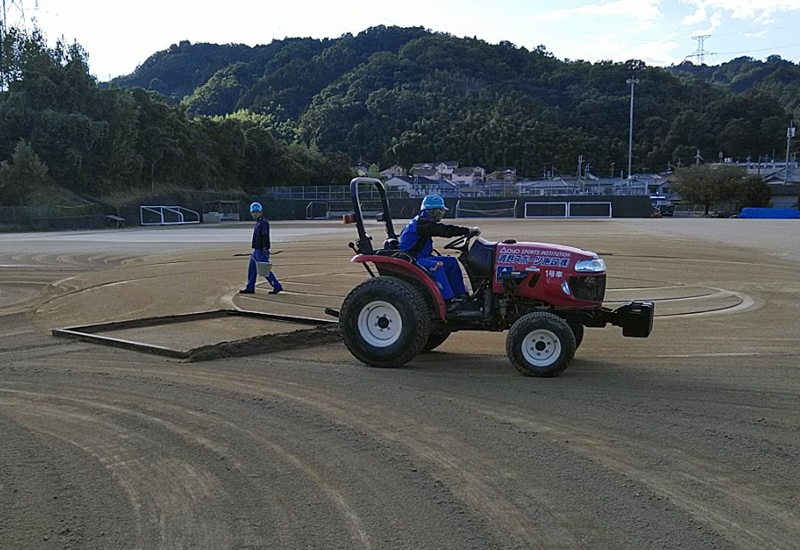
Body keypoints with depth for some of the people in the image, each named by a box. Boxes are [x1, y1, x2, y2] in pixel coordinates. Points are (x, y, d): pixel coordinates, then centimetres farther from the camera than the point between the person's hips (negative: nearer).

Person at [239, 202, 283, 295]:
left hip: (262, 250, -10)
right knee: (251, 269, 11)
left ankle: (277, 286, -1)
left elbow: (265, 236, -21)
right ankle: (250, 288, 17)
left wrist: (264, 249, -28)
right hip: (256, 250, 10)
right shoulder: (258, 222, 17)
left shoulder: (264, 222, -13)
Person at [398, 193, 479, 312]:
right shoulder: (421, 223, -16)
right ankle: (447, 301, -38)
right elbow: (443, 230, -24)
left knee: (451, 262, 6)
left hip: (421, 257, 11)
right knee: (436, 266, -35)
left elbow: (442, 230, 17)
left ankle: (460, 295, 6)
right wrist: (468, 231, -24)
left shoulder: (424, 223, 19)